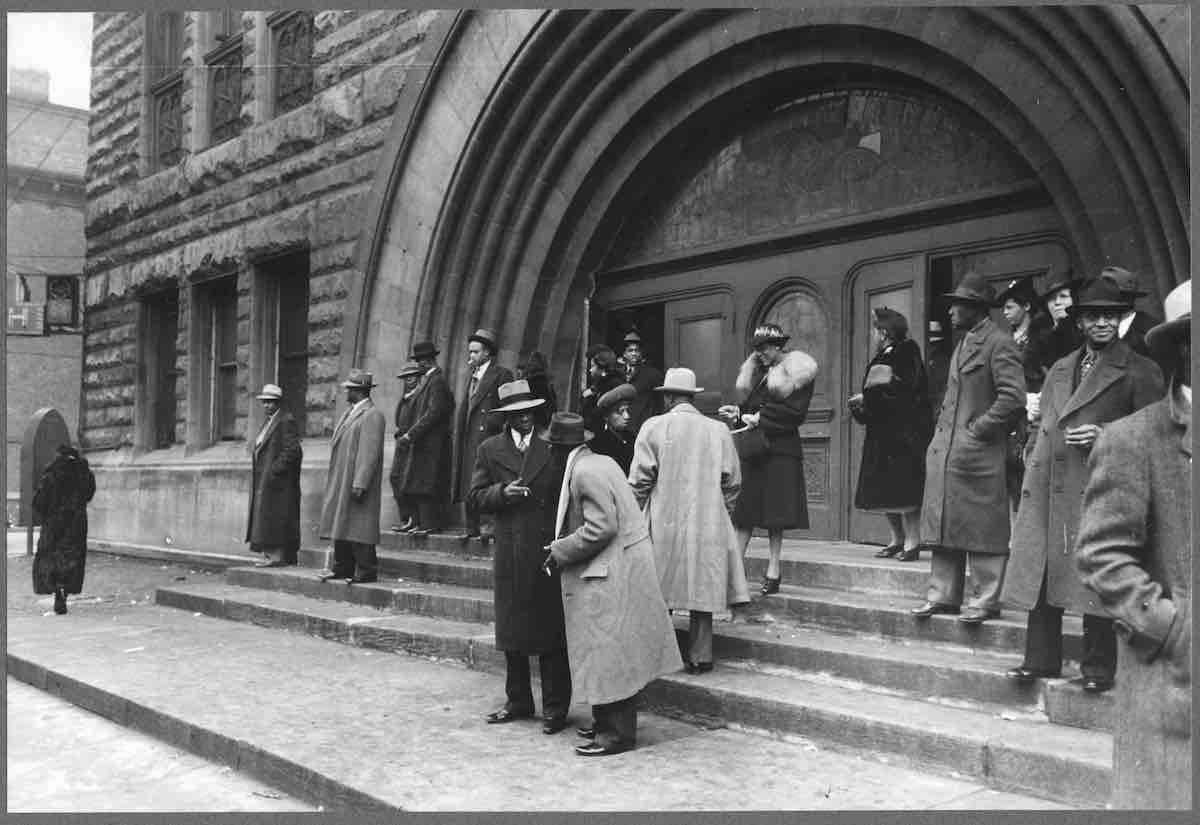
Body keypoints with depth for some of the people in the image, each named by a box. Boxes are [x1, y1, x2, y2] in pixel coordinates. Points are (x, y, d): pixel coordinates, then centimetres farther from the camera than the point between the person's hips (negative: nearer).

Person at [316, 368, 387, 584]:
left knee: (359, 526, -5)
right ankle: (342, 568, 23)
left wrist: (360, 484, -24)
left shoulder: (372, 416, -14)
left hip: (357, 483, -10)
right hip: (340, 483, 10)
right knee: (341, 524, 14)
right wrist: (332, 481, 17)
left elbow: (370, 453, -20)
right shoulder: (349, 412, 17)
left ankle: (366, 572, 2)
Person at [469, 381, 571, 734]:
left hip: (550, 549, -2)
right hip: (510, 552, 2)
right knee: (511, 630, 11)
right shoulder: (490, 449, 8)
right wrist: (502, 492, -14)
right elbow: (477, 497, 6)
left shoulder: (554, 445, 3)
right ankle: (518, 701, 26)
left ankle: (555, 707, 10)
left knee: (552, 631, 1)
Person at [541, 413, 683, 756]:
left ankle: (618, 733, 7)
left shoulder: (585, 473, -19)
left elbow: (601, 528, -24)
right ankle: (609, 722, 27)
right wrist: (562, 545, 14)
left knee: (608, 653, -2)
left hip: (610, 576, -10)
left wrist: (560, 552, -14)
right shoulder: (601, 463, 11)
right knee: (611, 653, 17)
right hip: (617, 570, 10)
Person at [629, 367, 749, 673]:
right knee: (702, 588, 8)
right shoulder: (718, 430, 2)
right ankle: (700, 657, 12)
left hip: (663, 524, -1)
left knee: (661, 591, 8)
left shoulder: (653, 427, -5)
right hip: (708, 525, 2)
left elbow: (639, 480, -5)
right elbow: (732, 481, 4)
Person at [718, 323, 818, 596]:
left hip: (780, 450, -6)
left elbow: (795, 413, -11)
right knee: (744, 512, 1)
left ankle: (773, 573, 4)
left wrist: (760, 418, -12)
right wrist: (738, 413, 1)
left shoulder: (795, 371, -3)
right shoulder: (757, 373, 19)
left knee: (775, 516, -2)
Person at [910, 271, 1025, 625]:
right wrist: (943, 428, 15)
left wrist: (978, 429, -15)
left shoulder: (998, 343, -11)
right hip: (945, 449, 9)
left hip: (977, 452, -9)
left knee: (980, 527, -1)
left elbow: (1013, 396, -18)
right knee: (944, 526, 11)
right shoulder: (963, 343, 16)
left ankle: (984, 601, 8)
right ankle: (943, 595, 19)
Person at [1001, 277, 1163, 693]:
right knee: (1042, 573, 6)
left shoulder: (1140, 371, 2)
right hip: (1049, 485, 5)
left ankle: (1097, 667, 9)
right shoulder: (1060, 369, 19)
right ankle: (1041, 659, 16)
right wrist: (1032, 479, 12)